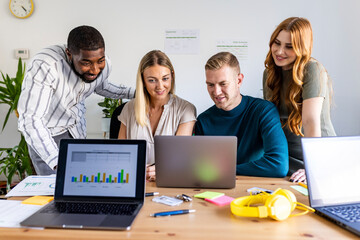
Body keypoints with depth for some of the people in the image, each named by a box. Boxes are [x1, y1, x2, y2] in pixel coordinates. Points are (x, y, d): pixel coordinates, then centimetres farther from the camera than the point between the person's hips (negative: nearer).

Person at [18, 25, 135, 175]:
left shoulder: (103, 65, -13)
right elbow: (30, 119, -35)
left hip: (76, 131, 5)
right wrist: (58, 163, -43)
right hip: (46, 135, -4)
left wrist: (136, 93, -1)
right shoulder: (44, 66, -33)